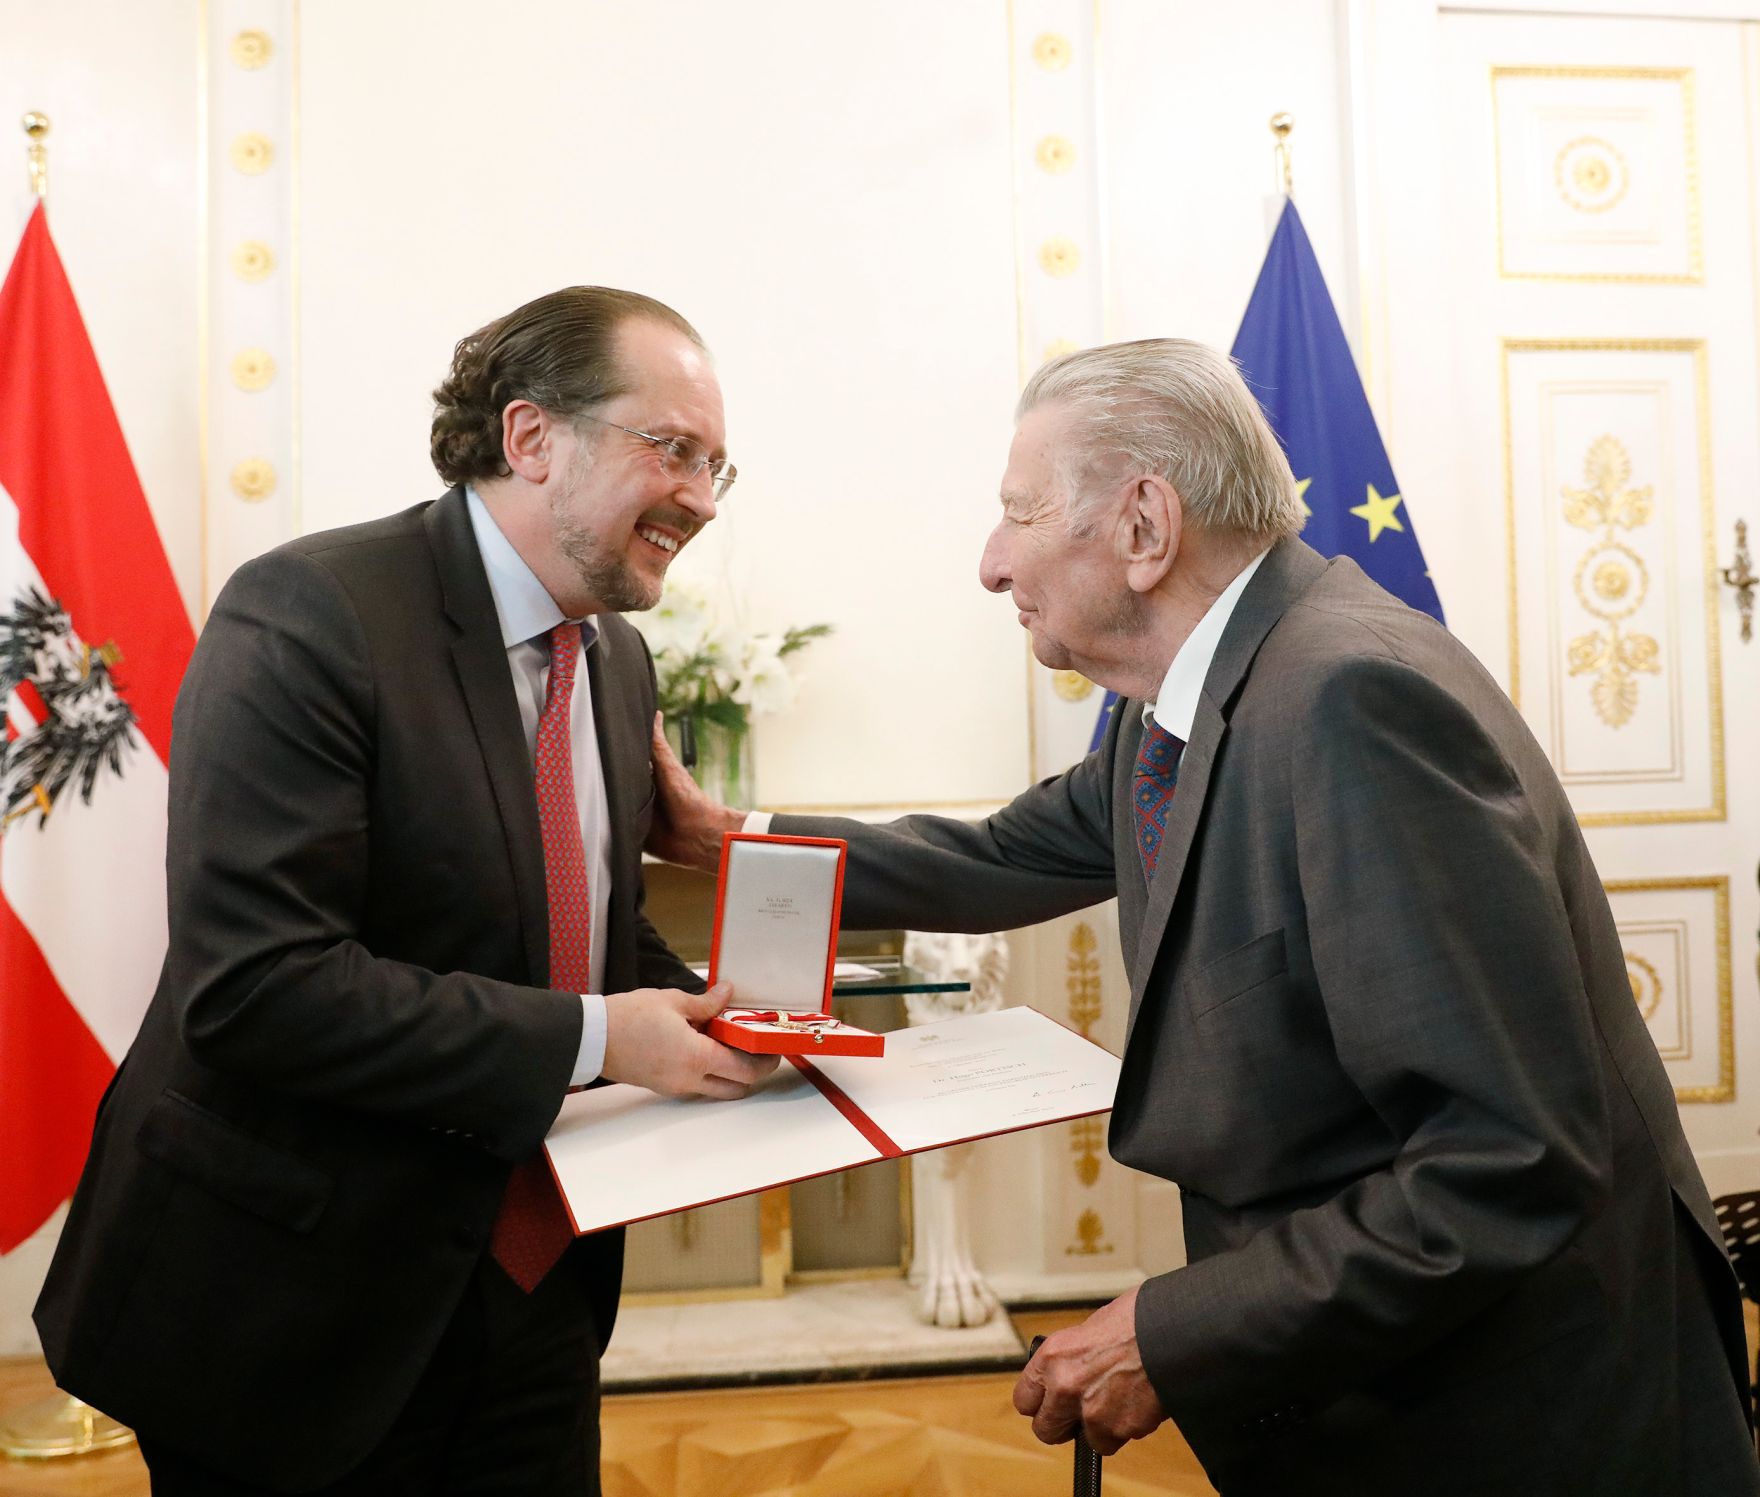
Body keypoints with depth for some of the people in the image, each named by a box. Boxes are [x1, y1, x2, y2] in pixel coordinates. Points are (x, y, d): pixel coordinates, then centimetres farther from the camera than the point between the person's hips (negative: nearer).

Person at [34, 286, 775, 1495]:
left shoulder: (619, 657, 6)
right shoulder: (309, 617, -19)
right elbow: (253, 984, -27)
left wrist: (698, 1020, -4)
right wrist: (588, 1038, -24)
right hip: (297, 1299, -6)